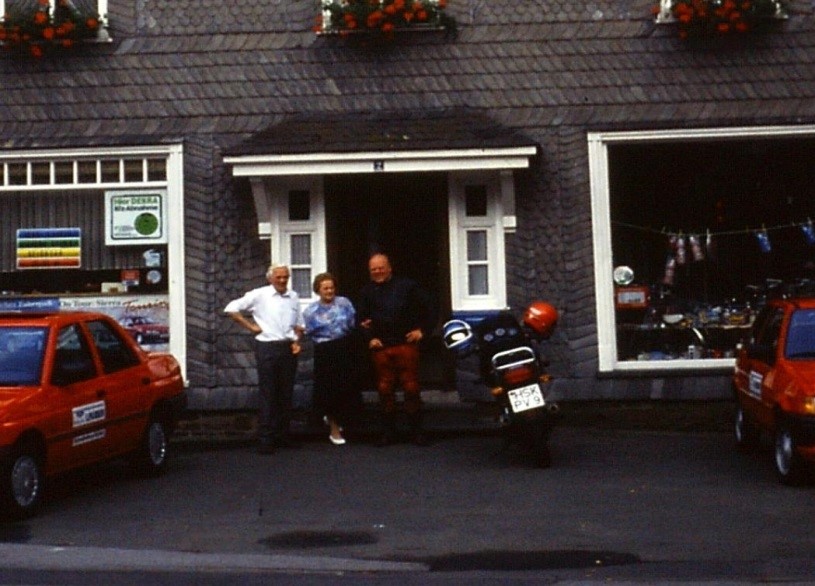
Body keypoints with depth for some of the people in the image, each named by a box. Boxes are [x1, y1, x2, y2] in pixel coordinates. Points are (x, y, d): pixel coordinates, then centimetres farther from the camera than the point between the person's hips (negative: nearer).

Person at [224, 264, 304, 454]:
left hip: (288, 348, 5)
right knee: (267, 394, -4)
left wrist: (296, 342, 3)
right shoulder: (259, 295, -3)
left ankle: (283, 435, 18)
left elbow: (298, 324, 20)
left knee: (286, 393, 9)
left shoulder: (293, 297, 10)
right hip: (267, 347, -4)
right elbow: (231, 309, -2)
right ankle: (265, 438, -1)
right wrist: (251, 326, -5)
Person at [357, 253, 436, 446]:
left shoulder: (407, 286, 3)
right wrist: (369, 338, 0)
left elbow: (427, 309, 6)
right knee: (384, 390, 4)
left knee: (411, 387, -2)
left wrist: (422, 330, -1)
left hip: (406, 344, -3)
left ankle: (417, 431, 5)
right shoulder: (367, 291, 13)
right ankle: (388, 432, 11)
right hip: (380, 347, 3)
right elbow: (361, 319, 13)